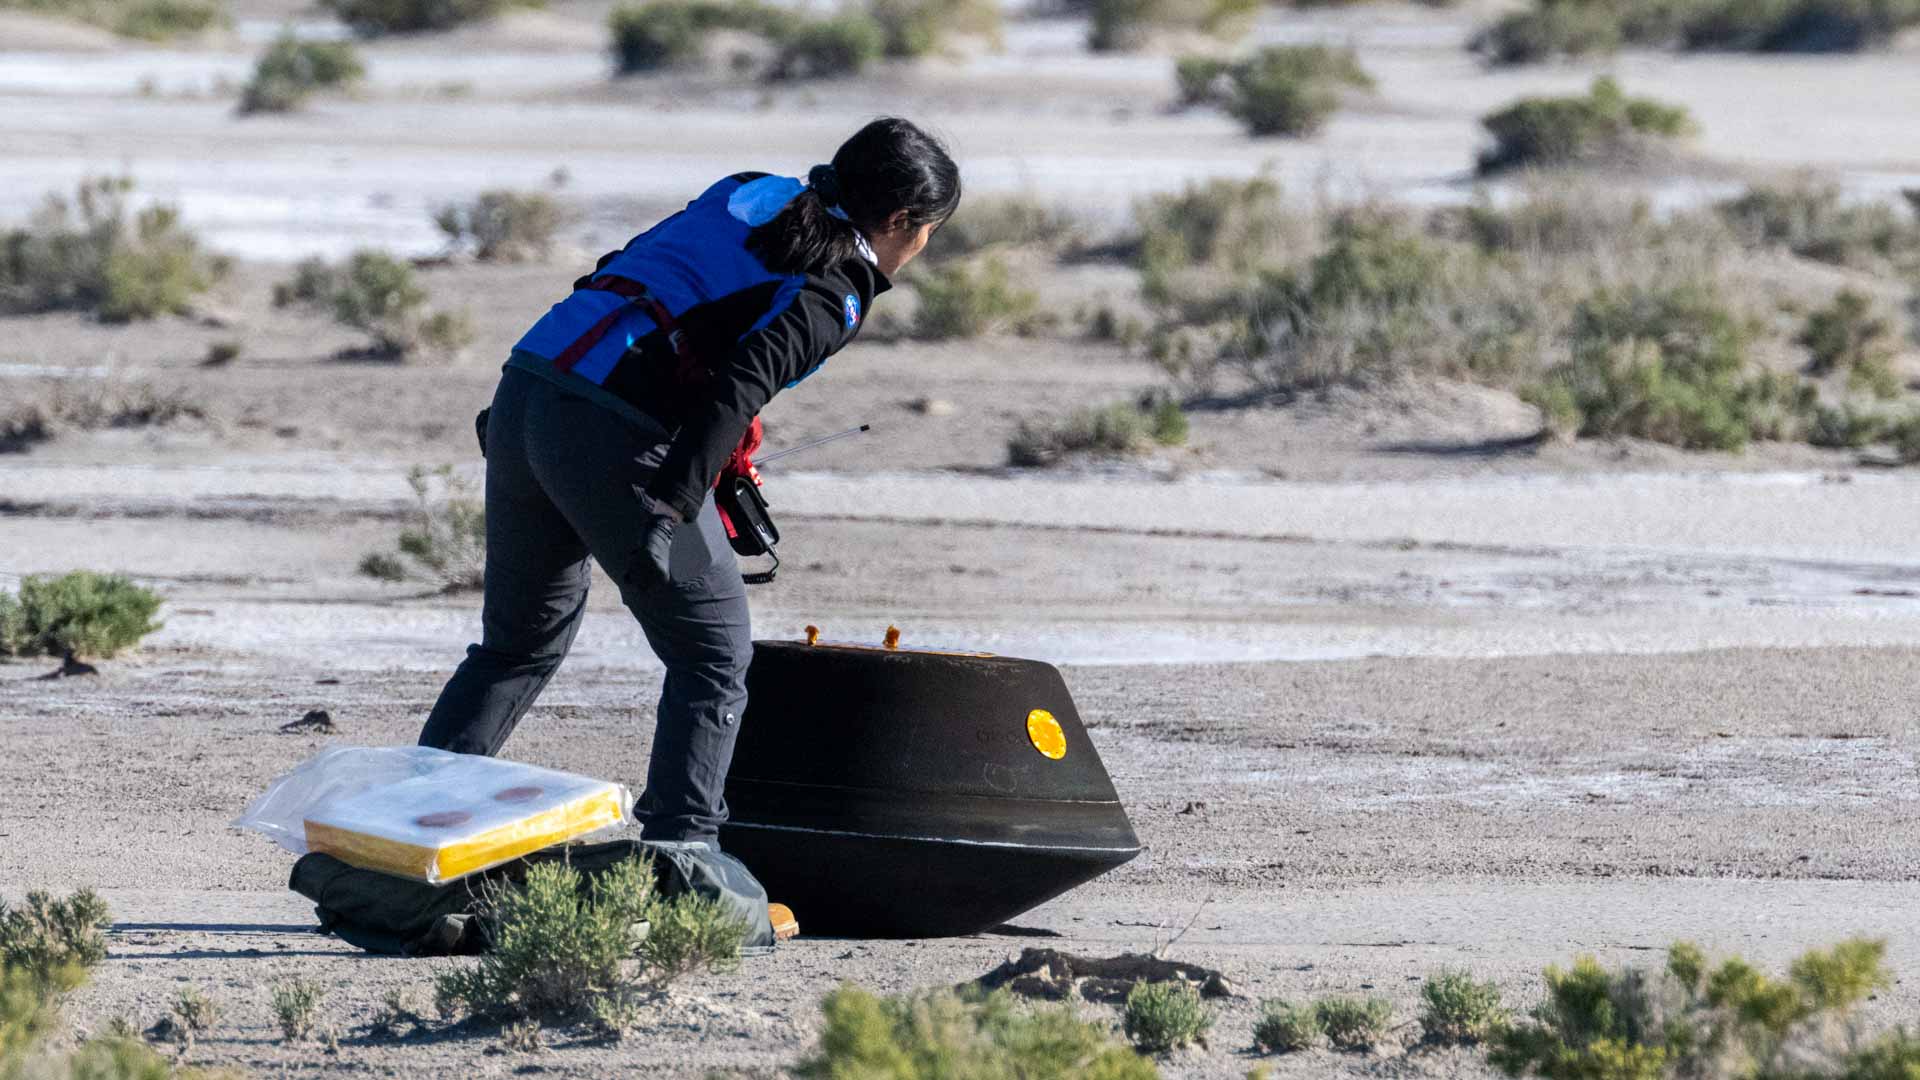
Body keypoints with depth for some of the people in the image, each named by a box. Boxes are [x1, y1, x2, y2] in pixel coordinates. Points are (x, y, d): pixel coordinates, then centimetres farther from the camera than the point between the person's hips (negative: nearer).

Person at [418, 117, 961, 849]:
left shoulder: (751, 197, 20)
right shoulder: (835, 293, -3)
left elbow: (618, 275, 22)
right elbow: (738, 389, -19)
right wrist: (669, 510, -25)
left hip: (524, 392, 8)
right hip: (614, 438, -8)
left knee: (520, 643, 23)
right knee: (713, 655, 7)